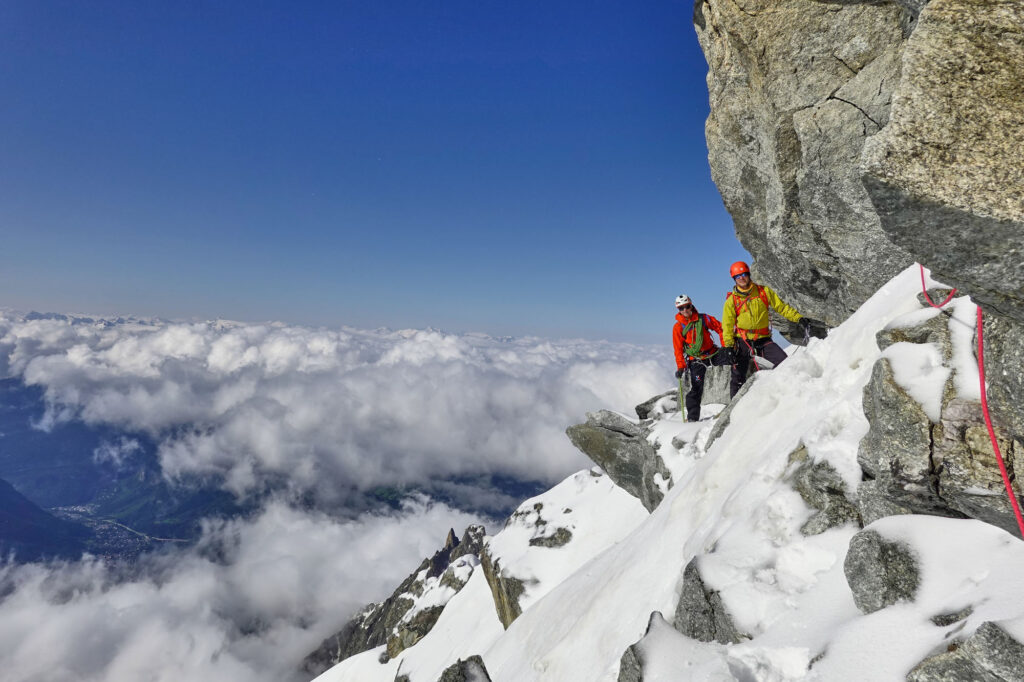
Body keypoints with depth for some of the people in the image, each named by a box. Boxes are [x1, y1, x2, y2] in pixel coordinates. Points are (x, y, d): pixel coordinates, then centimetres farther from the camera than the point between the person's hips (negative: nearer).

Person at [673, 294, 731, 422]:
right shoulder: (678, 327, -2)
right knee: (696, 387, -8)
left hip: (713, 353, 2)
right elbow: (678, 349, -3)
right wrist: (680, 367, -11)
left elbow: (720, 328, 9)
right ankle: (692, 417, 0)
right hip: (696, 359, -2)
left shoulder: (703, 319, 2)